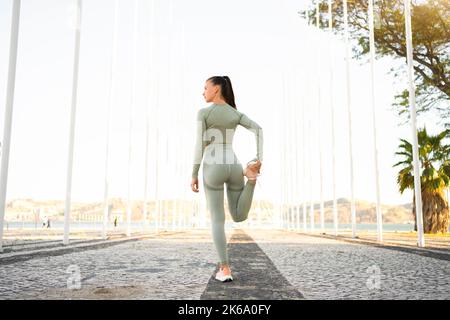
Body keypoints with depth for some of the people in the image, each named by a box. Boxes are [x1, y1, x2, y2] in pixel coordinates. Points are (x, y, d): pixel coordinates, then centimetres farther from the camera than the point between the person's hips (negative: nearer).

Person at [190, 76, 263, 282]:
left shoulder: (203, 113, -1)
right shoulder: (236, 114, 14)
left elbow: (199, 145, -8)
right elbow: (258, 129, -1)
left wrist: (194, 175, -3)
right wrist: (259, 159, -5)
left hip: (213, 169, -4)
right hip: (233, 167, 4)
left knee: (217, 221, 4)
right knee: (239, 217, 10)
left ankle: (225, 269, -4)